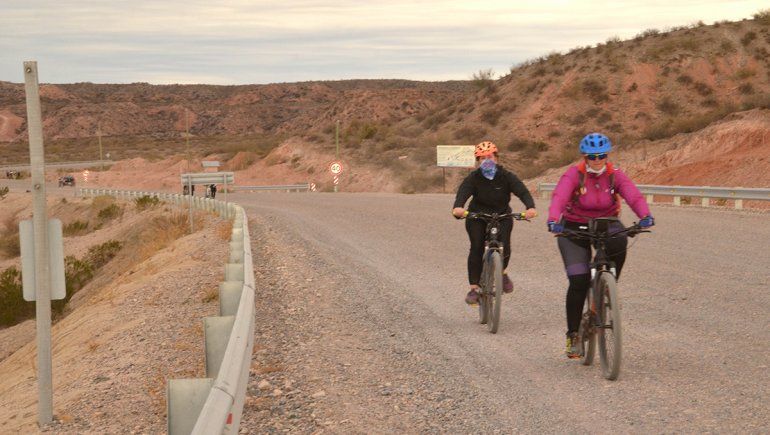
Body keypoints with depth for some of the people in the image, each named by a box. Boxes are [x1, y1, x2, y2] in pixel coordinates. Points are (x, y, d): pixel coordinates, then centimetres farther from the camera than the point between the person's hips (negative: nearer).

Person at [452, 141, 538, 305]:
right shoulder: (473, 178, -14)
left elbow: (522, 191, -26)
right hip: (477, 217, 0)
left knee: (504, 246, -20)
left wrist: (530, 207, -47)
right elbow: (463, 193, -31)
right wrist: (458, 207, -54)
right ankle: (474, 288, -12)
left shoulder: (506, 176, -14)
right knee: (476, 248, -17)